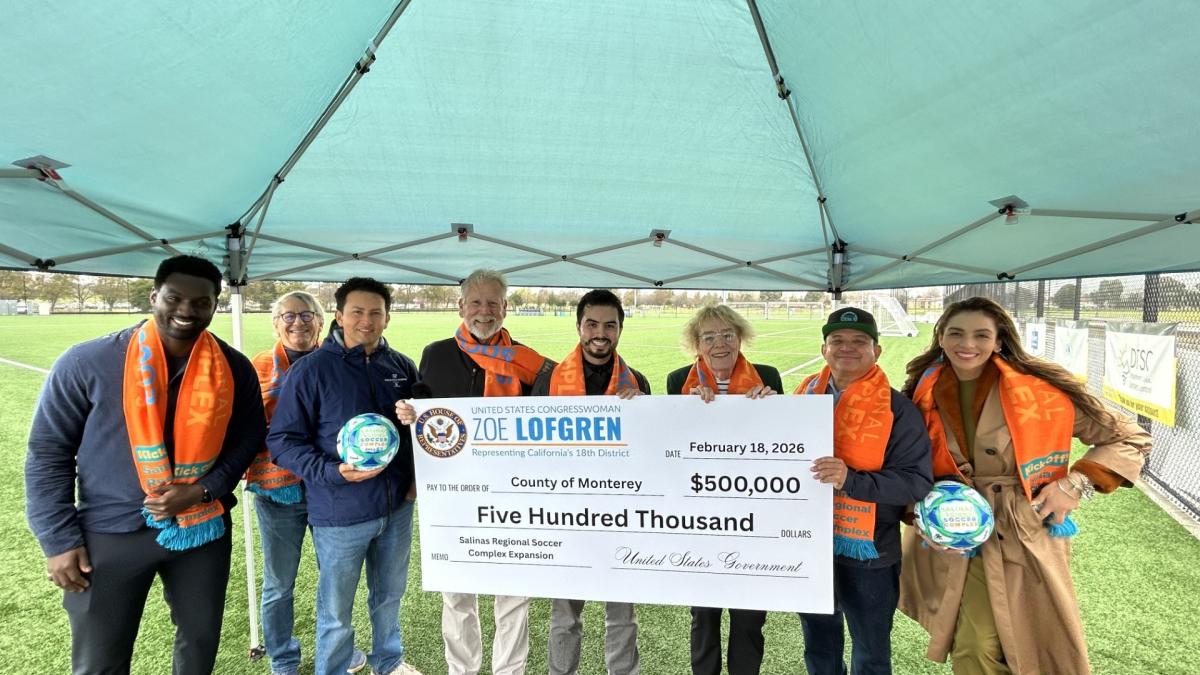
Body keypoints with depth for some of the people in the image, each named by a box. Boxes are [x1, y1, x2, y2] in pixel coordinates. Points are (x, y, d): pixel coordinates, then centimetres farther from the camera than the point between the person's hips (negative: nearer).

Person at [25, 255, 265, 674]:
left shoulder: (234, 369, -5)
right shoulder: (87, 362, -10)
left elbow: (247, 439, 3)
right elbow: (48, 452, -4)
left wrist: (203, 489, -12)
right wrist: (59, 539, -7)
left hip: (202, 528, 2)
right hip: (110, 534, -2)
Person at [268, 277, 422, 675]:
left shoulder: (402, 367, 2)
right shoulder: (311, 369, -11)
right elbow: (282, 441, -9)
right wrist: (333, 473, -22)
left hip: (397, 506, 4)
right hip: (340, 512, -4)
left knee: (389, 595, 23)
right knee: (336, 610, 13)